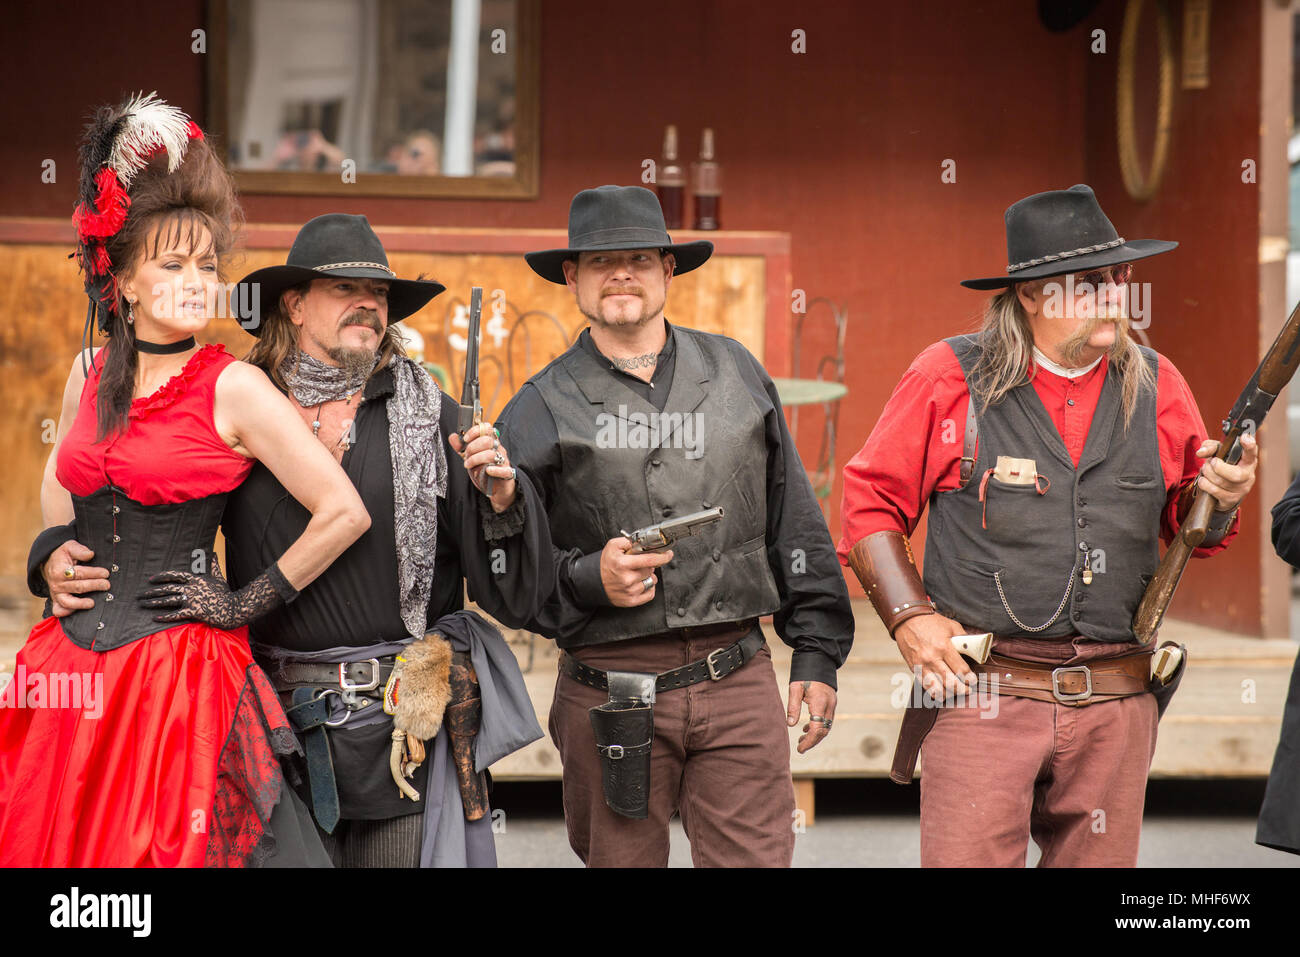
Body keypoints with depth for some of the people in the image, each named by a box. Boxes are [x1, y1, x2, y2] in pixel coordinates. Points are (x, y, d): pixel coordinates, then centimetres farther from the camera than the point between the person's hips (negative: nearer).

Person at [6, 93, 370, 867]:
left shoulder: (233, 388, -7)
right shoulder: (90, 377, 9)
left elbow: (344, 513, -10)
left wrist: (247, 604, -6)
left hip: (177, 678, -5)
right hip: (70, 672, 5)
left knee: (167, 850, -2)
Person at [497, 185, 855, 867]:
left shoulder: (734, 373, 13)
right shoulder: (540, 410, 5)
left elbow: (794, 524, 15)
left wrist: (817, 654, 12)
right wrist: (585, 580, -15)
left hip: (739, 686, 1)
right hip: (611, 701, -1)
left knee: (755, 860, -3)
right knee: (621, 861, 7)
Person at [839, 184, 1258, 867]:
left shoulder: (1155, 387, 10)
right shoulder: (949, 378, 0)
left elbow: (1188, 529, 19)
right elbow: (870, 502, 4)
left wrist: (1220, 498, -4)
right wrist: (909, 619, -7)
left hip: (1116, 707, 3)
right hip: (982, 694, -3)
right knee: (965, 859, -10)